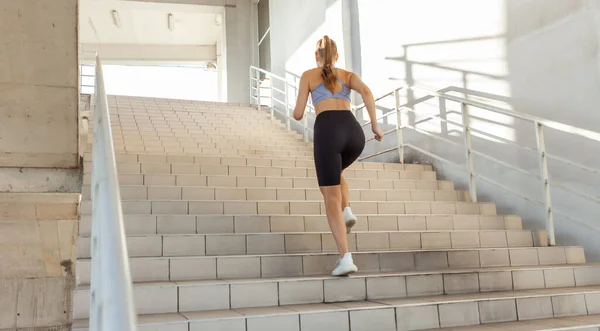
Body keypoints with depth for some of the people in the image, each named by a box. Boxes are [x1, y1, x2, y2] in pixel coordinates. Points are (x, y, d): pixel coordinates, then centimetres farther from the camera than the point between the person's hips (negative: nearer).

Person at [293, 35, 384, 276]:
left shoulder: (308, 75, 20)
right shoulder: (348, 75, 26)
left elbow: (298, 115, 16)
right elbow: (366, 92, 4)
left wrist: (297, 110, 40)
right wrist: (375, 125, 8)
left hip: (328, 131, -3)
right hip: (354, 131, 4)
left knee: (331, 199, 1)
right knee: (335, 171, 37)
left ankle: (345, 259, -9)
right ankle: (347, 212, 13)